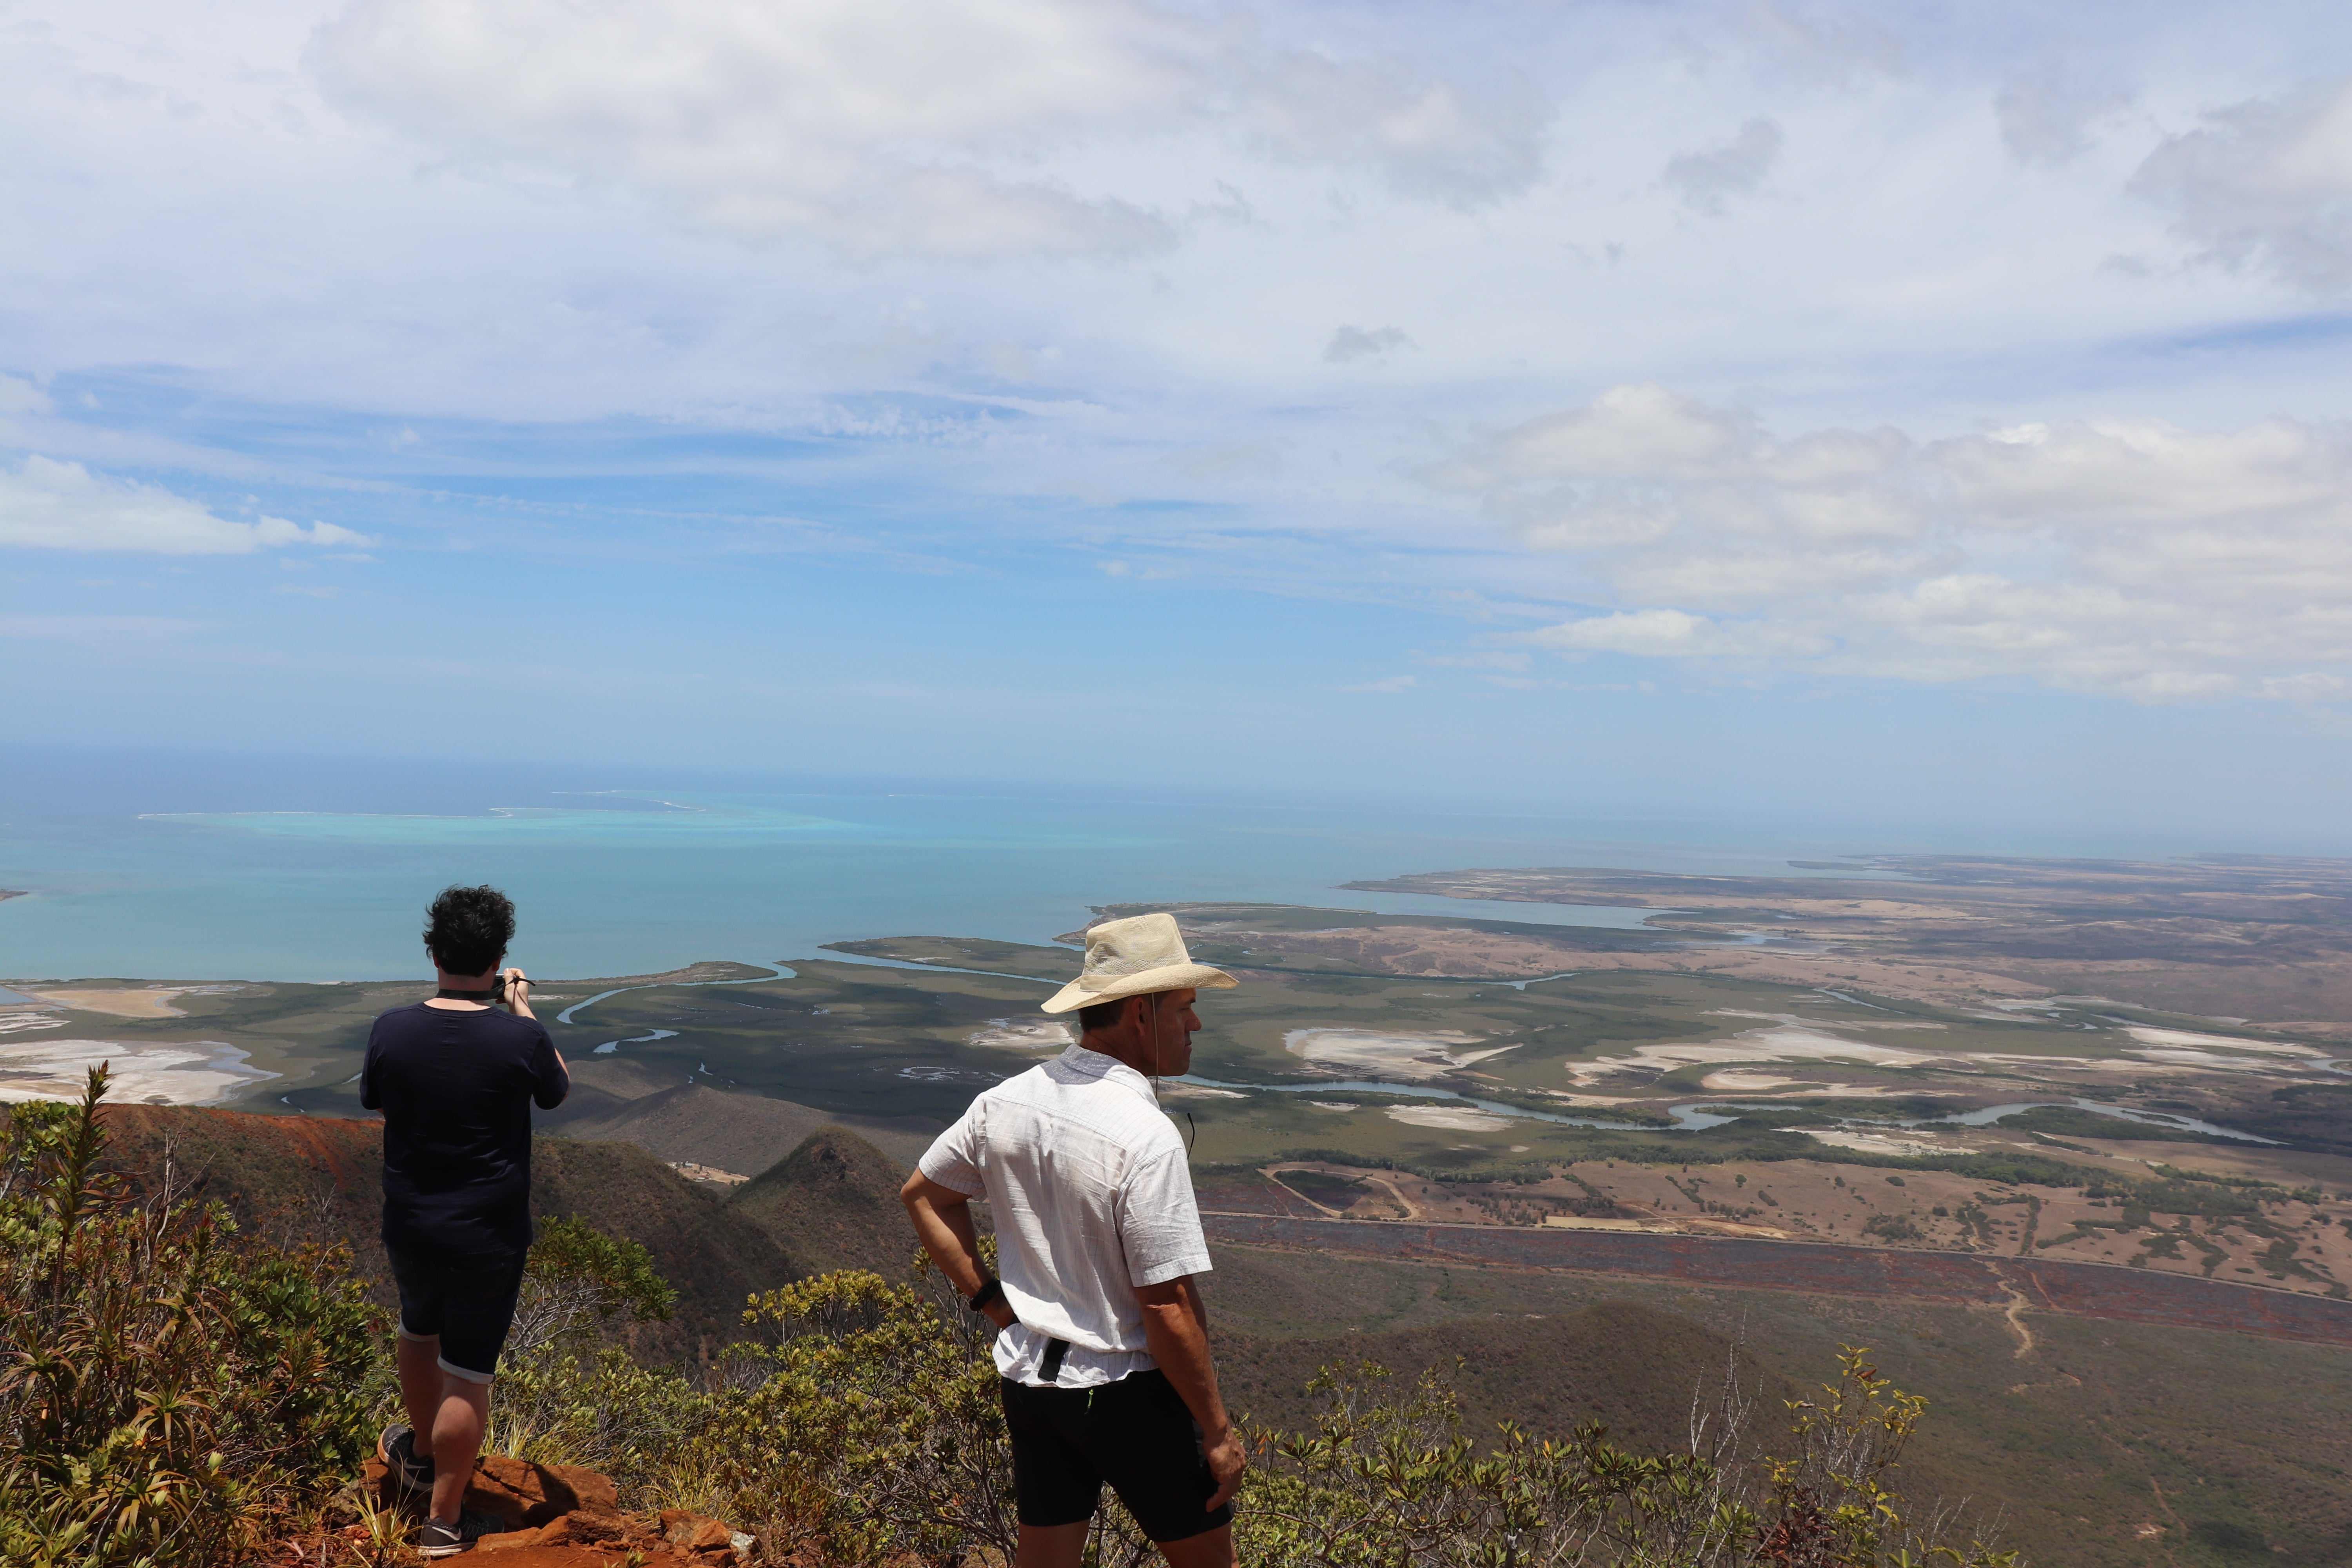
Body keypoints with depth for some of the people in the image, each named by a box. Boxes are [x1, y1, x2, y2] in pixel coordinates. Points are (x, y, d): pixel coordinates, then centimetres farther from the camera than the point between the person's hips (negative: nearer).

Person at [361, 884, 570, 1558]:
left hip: (409, 1226, 4)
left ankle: (420, 1454, 51)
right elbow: (557, 1091, 3)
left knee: (419, 1333, 29)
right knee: (467, 1376, 7)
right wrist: (523, 1010, 9)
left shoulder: (392, 1030, -12)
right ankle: (444, 1525, 17)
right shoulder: (520, 1038, -19)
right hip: (490, 1237, -4)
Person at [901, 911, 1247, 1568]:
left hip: (1026, 1376, 6)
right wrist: (1218, 1432, -12)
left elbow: (922, 1195, 12)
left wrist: (993, 1303, 11)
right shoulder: (1146, 1137, -25)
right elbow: (1170, 1308, -23)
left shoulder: (1005, 1102, -3)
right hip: (1127, 1390, -6)